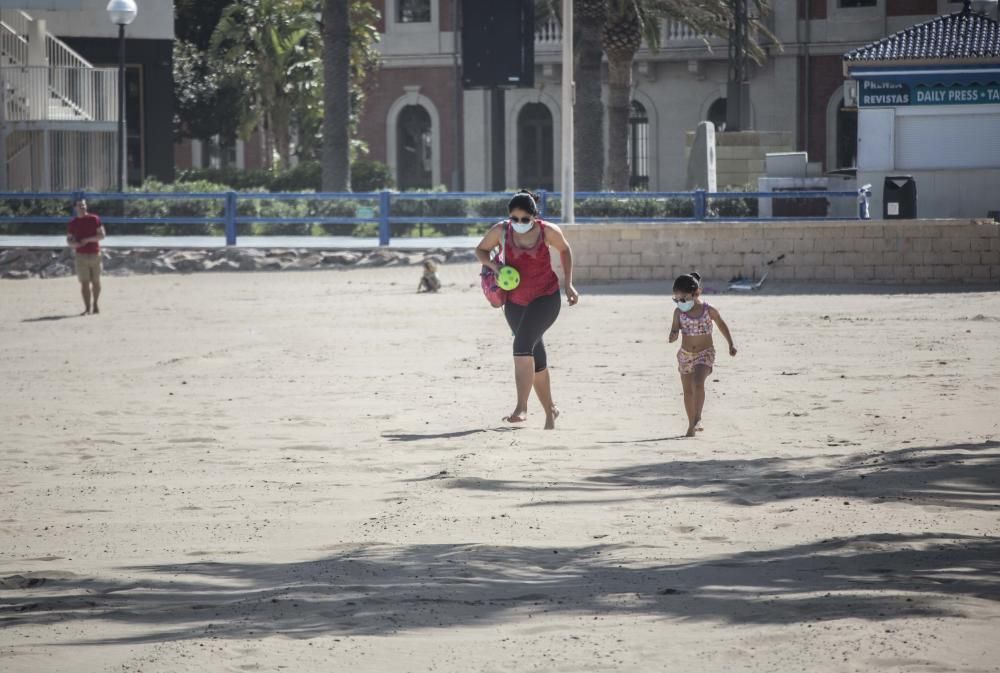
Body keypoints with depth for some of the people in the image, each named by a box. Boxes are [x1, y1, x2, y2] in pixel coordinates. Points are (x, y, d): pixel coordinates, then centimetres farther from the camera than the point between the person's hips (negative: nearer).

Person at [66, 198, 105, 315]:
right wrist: (73, 243, -11)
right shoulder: (73, 223, 7)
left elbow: (102, 235, -4)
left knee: (95, 282, 7)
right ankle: (87, 308, -7)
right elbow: (69, 239, 12)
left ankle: (95, 305, 23)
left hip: (95, 254, 0)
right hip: (81, 256, 0)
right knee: (85, 283, -7)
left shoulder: (94, 219, 1)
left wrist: (88, 239, -15)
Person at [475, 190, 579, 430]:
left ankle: (521, 407, -29)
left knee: (523, 344, -25)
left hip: (546, 297, -4)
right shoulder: (501, 230, -8)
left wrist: (568, 283, 4)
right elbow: (481, 250, 8)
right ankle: (550, 410, 28)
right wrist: (493, 264, -12)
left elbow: (565, 250, 8)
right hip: (515, 301, 4)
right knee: (536, 358, 12)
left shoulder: (548, 231, -12)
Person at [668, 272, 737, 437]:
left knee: (698, 383, -26)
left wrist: (731, 344, 11)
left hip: (705, 353, -3)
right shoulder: (679, 312, -5)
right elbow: (674, 330, -4)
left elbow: (722, 325, 7)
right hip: (685, 355, 3)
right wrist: (673, 336, -29)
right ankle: (692, 424, 23)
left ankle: (698, 418, -20)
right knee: (688, 390, 10)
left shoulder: (709, 311, -10)